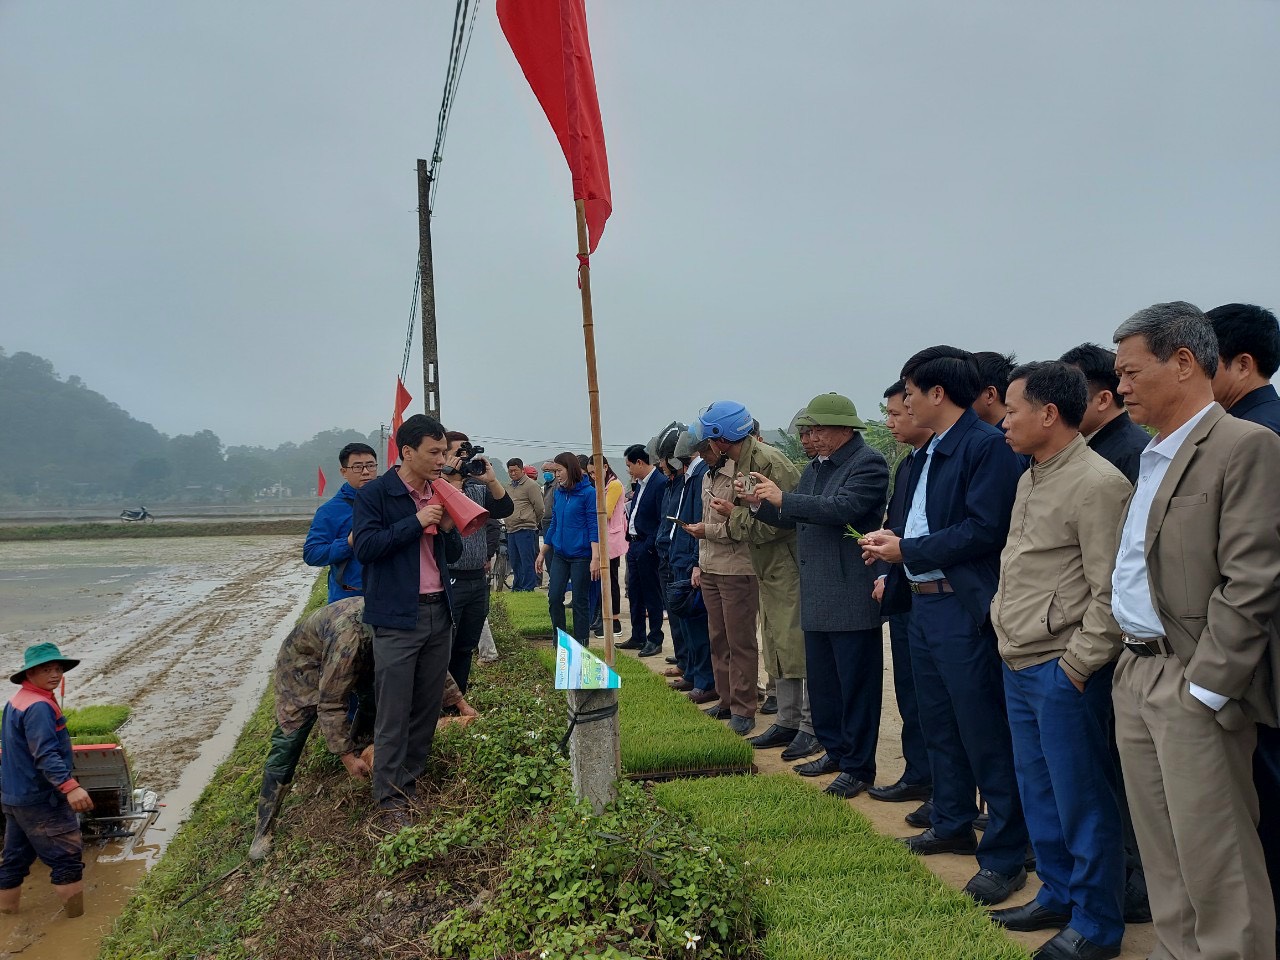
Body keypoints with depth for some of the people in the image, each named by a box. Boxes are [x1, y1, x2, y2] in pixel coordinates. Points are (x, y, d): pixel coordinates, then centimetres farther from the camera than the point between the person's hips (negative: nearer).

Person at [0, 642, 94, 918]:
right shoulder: (39, 707, -23)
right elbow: (46, 754, -34)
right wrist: (70, 786, -44)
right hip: (40, 799, -10)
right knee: (67, 854, 0)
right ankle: (76, 912, 7)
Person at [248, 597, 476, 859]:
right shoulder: (350, 635, -44)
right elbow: (331, 703, -35)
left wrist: (460, 702, -4)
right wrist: (346, 755, -31)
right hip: (304, 662, -7)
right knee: (288, 740, -11)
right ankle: (264, 828, -5)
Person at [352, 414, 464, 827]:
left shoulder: (438, 494, 11)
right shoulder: (375, 494, -7)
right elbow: (365, 547, -16)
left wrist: (448, 527, -6)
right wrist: (416, 522, -19)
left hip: (439, 612, 6)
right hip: (397, 618, -6)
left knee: (429, 706, 11)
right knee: (393, 713, -3)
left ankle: (413, 778, 25)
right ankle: (390, 797, 4)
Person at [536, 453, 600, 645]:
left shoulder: (588, 493, -10)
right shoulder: (559, 493, 9)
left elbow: (594, 527, -13)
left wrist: (595, 558, -20)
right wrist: (542, 553, 19)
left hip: (581, 556, -6)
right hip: (560, 555, 6)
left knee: (580, 601, 3)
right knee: (554, 597, 1)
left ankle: (581, 645, 13)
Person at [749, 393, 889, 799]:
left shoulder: (869, 463, -11)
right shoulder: (814, 468, 15)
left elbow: (845, 508, -25)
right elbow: (794, 518, 19)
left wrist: (784, 498, -22)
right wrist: (759, 504, 1)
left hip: (852, 595, -9)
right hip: (816, 596, 9)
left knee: (855, 684, 0)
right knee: (821, 681, 17)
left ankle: (858, 768, 9)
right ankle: (834, 750, 30)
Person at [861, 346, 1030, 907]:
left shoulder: (987, 446, -15)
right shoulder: (929, 454, 15)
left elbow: (984, 530, -23)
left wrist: (906, 550, -16)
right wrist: (891, 544, -1)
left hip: (964, 609, -10)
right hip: (923, 603, 10)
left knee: (984, 734, -2)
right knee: (939, 727, 20)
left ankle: (1004, 856, 8)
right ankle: (953, 825, 35)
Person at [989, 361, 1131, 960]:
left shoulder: (1097, 484, -16)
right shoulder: (1031, 479, 13)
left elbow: (1111, 592, -17)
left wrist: (1076, 666, -16)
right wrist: (1004, 622, 13)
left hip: (1063, 671, -9)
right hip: (1020, 664, 9)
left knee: (1081, 800, 3)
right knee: (1037, 792, 18)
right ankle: (1057, 897, 34)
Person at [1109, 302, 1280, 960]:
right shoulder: (1154, 456, 15)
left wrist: (1204, 687, -18)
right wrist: (1130, 666, 12)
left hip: (1192, 687, -9)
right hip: (1136, 676, 9)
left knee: (1213, 862, -1)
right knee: (1162, 852, 16)